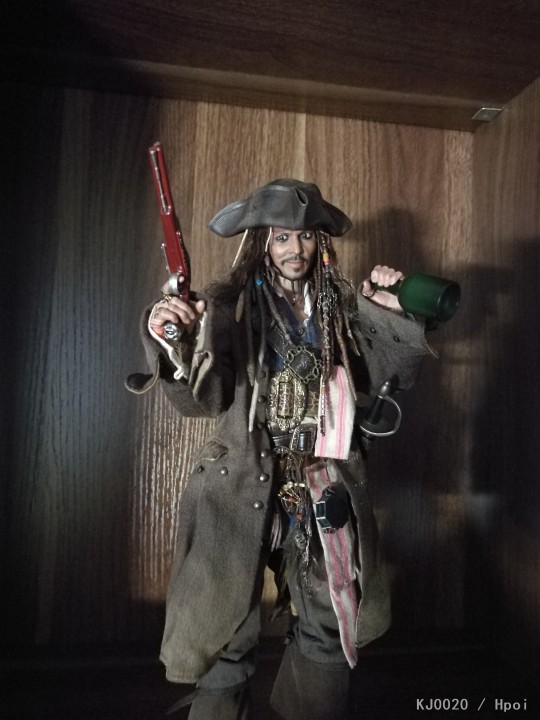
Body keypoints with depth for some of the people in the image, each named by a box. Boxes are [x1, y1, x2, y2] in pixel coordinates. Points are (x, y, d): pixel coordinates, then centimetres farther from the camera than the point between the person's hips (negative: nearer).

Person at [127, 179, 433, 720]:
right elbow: (201, 397, -16)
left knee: (331, 629, 18)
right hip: (242, 487, -3)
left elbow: (388, 376, 8)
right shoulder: (230, 305, -6)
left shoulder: (342, 305, 4)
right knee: (227, 639, 8)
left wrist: (398, 314, -6)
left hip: (325, 487, 4)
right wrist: (172, 345, -36)